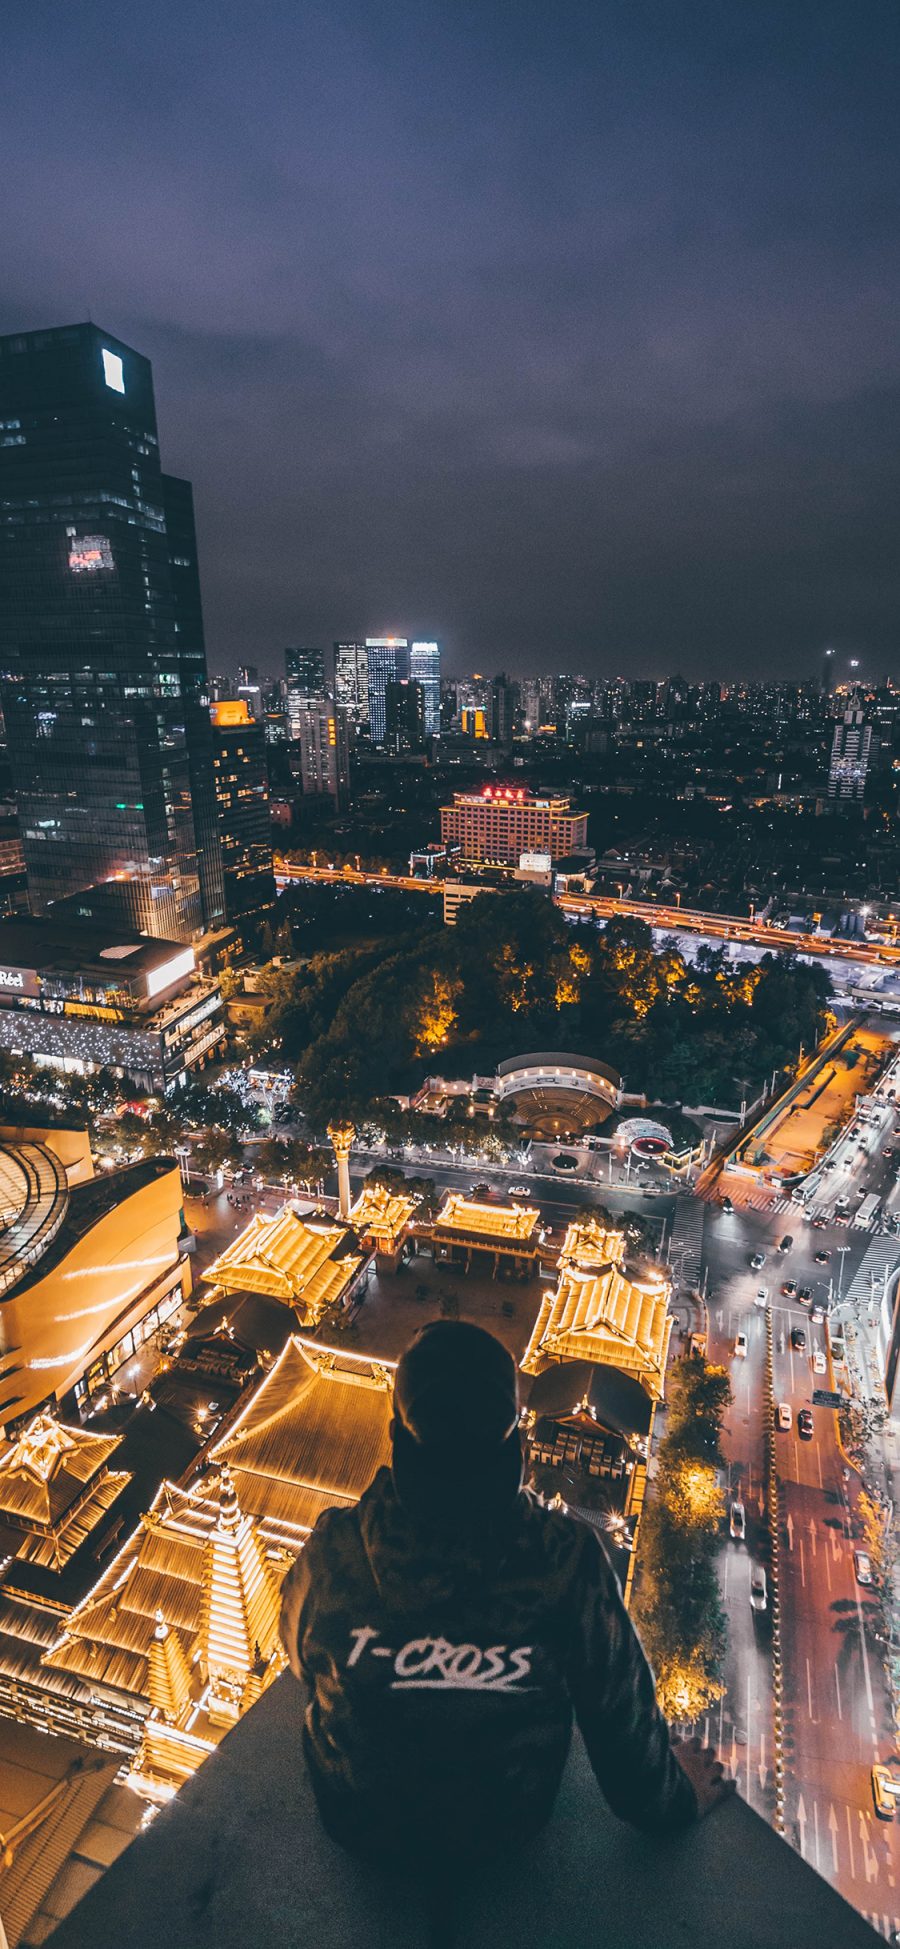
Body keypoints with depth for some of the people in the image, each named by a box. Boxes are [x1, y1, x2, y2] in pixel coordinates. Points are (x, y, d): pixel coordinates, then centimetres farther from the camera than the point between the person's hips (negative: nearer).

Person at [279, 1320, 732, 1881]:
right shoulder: (570, 1559, -34)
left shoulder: (334, 1551, -32)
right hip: (508, 1823, 0)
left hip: (360, 1820, 0)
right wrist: (667, 1801, 8)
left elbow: (302, 1658, -8)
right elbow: (622, 1706, -15)